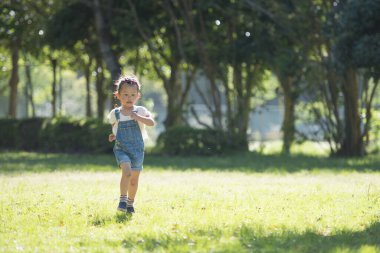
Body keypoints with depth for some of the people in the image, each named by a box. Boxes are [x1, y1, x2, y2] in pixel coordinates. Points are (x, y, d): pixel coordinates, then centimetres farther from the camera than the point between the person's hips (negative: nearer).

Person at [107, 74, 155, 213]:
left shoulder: (140, 111, -2)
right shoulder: (115, 114, 3)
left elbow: (152, 122, -18)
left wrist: (137, 117, -28)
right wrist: (113, 136, -1)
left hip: (137, 150, 1)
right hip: (121, 149, -1)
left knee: (134, 180, 10)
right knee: (127, 172, -26)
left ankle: (130, 203, 30)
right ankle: (122, 200, -21)